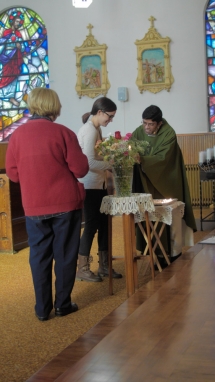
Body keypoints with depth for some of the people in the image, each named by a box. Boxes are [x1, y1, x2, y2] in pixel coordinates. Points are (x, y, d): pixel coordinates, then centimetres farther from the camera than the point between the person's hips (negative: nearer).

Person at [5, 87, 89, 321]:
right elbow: (80, 170, -7)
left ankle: (42, 308, 16)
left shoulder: (18, 135, -2)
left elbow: (13, 173, 4)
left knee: (39, 255, 11)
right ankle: (63, 304, 18)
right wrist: (72, 162, 14)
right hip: (65, 204, -2)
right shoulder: (63, 132, -9)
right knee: (65, 254, 10)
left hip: (33, 206, 2)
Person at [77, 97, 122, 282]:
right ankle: (82, 269, 10)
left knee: (104, 222, 12)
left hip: (99, 184, 9)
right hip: (90, 186, -9)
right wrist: (111, 165, -18)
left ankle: (104, 265, 22)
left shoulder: (96, 129, 13)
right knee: (91, 224, -2)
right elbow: (89, 162, -24)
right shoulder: (89, 130, -17)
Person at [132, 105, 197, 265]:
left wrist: (141, 159, -38)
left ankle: (170, 251, 10)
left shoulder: (169, 134, -18)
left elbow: (162, 158, -27)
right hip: (147, 181, 4)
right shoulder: (139, 132, -4)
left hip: (166, 181, -4)